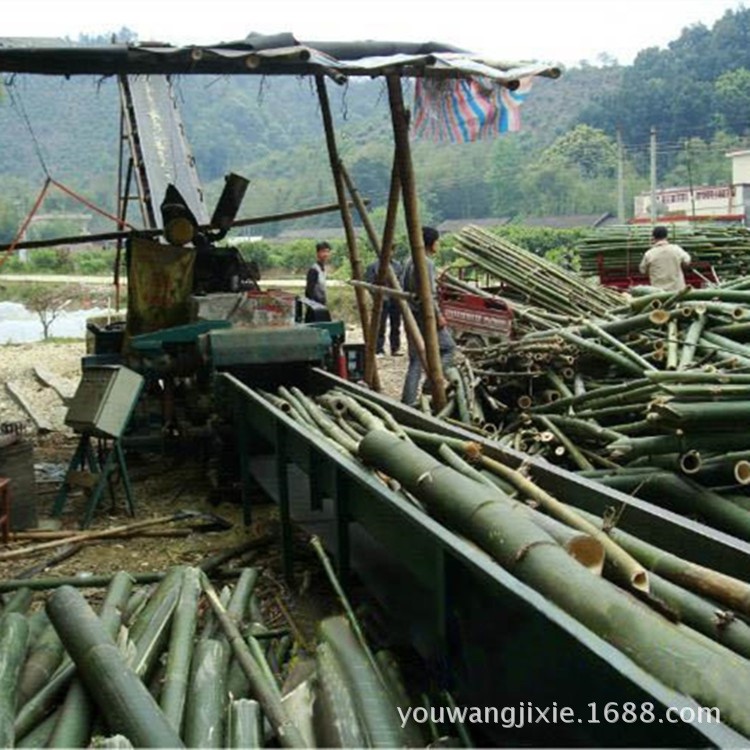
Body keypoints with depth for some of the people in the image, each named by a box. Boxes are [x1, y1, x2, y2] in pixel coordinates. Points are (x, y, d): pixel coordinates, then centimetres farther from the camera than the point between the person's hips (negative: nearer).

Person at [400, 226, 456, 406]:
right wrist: (438, 315, -15)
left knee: (415, 359, 11)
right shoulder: (427, 263, -14)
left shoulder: (410, 262, 13)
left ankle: (407, 401, 9)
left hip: (412, 315, 9)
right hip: (425, 315, -9)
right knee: (448, 347, 6)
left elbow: (403, 288, 17)